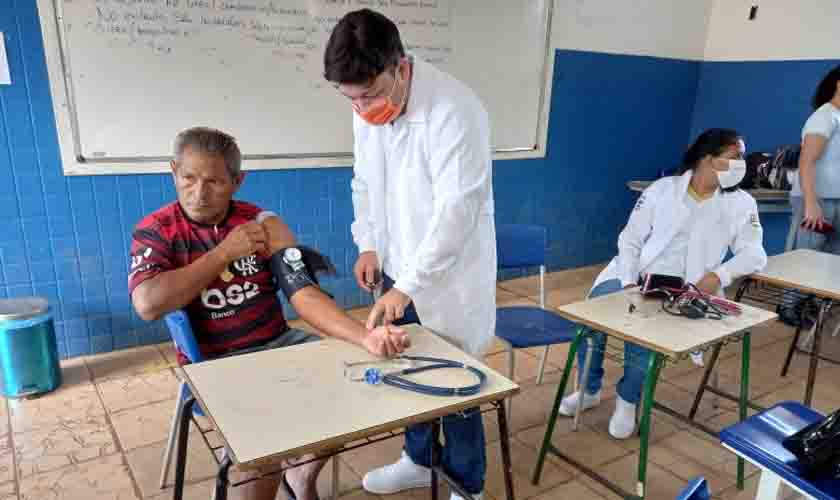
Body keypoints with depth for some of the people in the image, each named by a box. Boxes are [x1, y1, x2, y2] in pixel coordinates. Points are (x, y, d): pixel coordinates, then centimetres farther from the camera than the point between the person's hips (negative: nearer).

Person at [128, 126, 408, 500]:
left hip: (278, 342, 4)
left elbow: (303, 293, -12)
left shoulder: (264, 224, -2)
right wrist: (225, 251, -18)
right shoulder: (155, 232, -5)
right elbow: (148, 305, -22)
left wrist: (365, 336, -28)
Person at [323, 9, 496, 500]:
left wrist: (407, 286, -26)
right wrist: (369, 245, 1)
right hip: (398, 268, 6)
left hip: (448, 273, -6)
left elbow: (456, 210, -26)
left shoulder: (455, 110, -23)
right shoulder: (368, 109, -1)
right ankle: (420, 459, 42)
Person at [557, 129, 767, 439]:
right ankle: (590, 390, 6)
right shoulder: (662, 189, 2)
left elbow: (753, 254, 1)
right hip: (635, 276, 1)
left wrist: (719, 275, -19)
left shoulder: (741, 203, 5)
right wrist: (629, 282, -13)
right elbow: (630, 239, 2)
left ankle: (628, 399, 3)